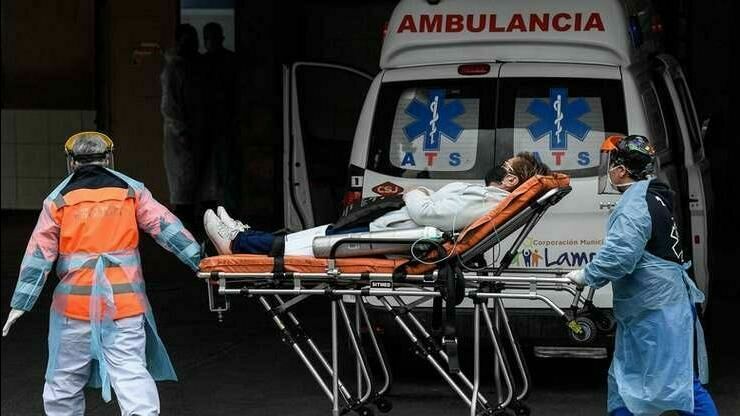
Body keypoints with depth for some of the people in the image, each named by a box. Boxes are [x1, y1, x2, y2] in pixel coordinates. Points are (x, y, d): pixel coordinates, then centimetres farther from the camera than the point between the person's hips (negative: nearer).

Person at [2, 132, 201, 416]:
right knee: (131, 370, -5)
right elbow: (166, 227, 2)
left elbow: (39, 253, 2)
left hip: (74, 304, 0)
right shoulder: (132, 191, 6)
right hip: (124, 303, 0)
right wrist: (198, 260, 5)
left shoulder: (58, 200, 4)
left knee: (65, 380, 13)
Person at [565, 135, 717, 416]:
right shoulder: (651, 198, 16)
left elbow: (619, 255, -26)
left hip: (658, 312, -11)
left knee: (682, 385, -9)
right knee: (624, 383, 14)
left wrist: (587, 275, -12)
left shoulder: (636, 203, -18)